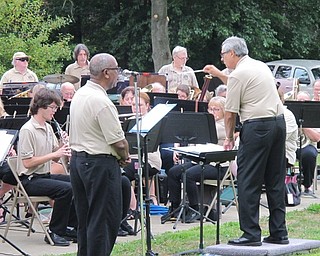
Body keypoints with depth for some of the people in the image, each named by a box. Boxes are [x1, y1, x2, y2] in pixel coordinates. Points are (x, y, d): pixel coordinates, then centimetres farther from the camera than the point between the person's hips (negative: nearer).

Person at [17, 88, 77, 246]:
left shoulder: (48, 128, 12)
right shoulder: (27, 130, -15)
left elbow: (55, 158, 14)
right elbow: (27, 163, -21)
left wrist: (62, 147, -6)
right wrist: (54, 154, -21)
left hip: (45, 175, 9)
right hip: (30, 180, -9)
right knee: (66, 189, -28)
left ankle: (71, 226, 7)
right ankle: (55, 232, -16)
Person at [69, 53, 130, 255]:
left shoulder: (80, 95, 8)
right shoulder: (101, 102, -21)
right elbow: (119, 142, -21)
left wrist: (119, 156, 13)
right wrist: (125, 157, 0)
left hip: (78, 159, 9)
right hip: (100, 164, -9)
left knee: (85, 219, 16)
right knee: (104, 221, -4)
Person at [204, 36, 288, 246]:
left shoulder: (238, 74, -8)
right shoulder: (261, 66, 16)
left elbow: (230, 112, -7)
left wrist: (229, 138, 7)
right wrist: (218, 74, 36)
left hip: (257, 127, -8)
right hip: (279, 122, 8)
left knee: (248, 183, -3)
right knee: (275, 181, 11)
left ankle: (251, 234, -5)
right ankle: (279, 233, 13)